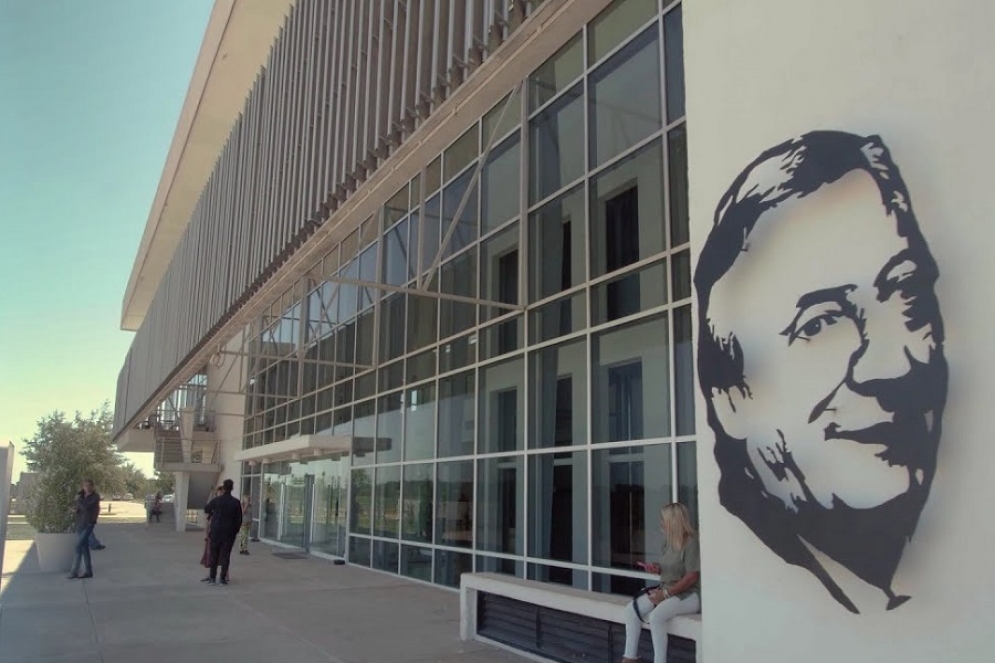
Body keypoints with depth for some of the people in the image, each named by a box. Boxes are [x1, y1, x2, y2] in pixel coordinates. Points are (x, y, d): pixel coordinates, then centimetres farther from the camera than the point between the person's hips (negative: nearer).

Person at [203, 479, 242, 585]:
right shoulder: (236, 503, -7)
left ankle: (212, 577, 12)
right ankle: (223, 578, 6)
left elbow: (206, 510, 10)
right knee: (226, 555, 6)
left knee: (214, 554, 10)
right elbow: (239, 519, -3)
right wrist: (235, 531, 9)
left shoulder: (216, 500, -7)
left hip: (216, 531, 0)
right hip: (229, 532, 0)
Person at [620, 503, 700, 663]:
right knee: (630, 611, -8)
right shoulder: (669, 541, 9)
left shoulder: (691, 543, -16)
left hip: (688, 594, -8)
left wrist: (666, 594, -18)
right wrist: (657, 568, -1)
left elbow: (691, 577, -19)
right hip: (666, 590, 8)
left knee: (656, 616, -33)